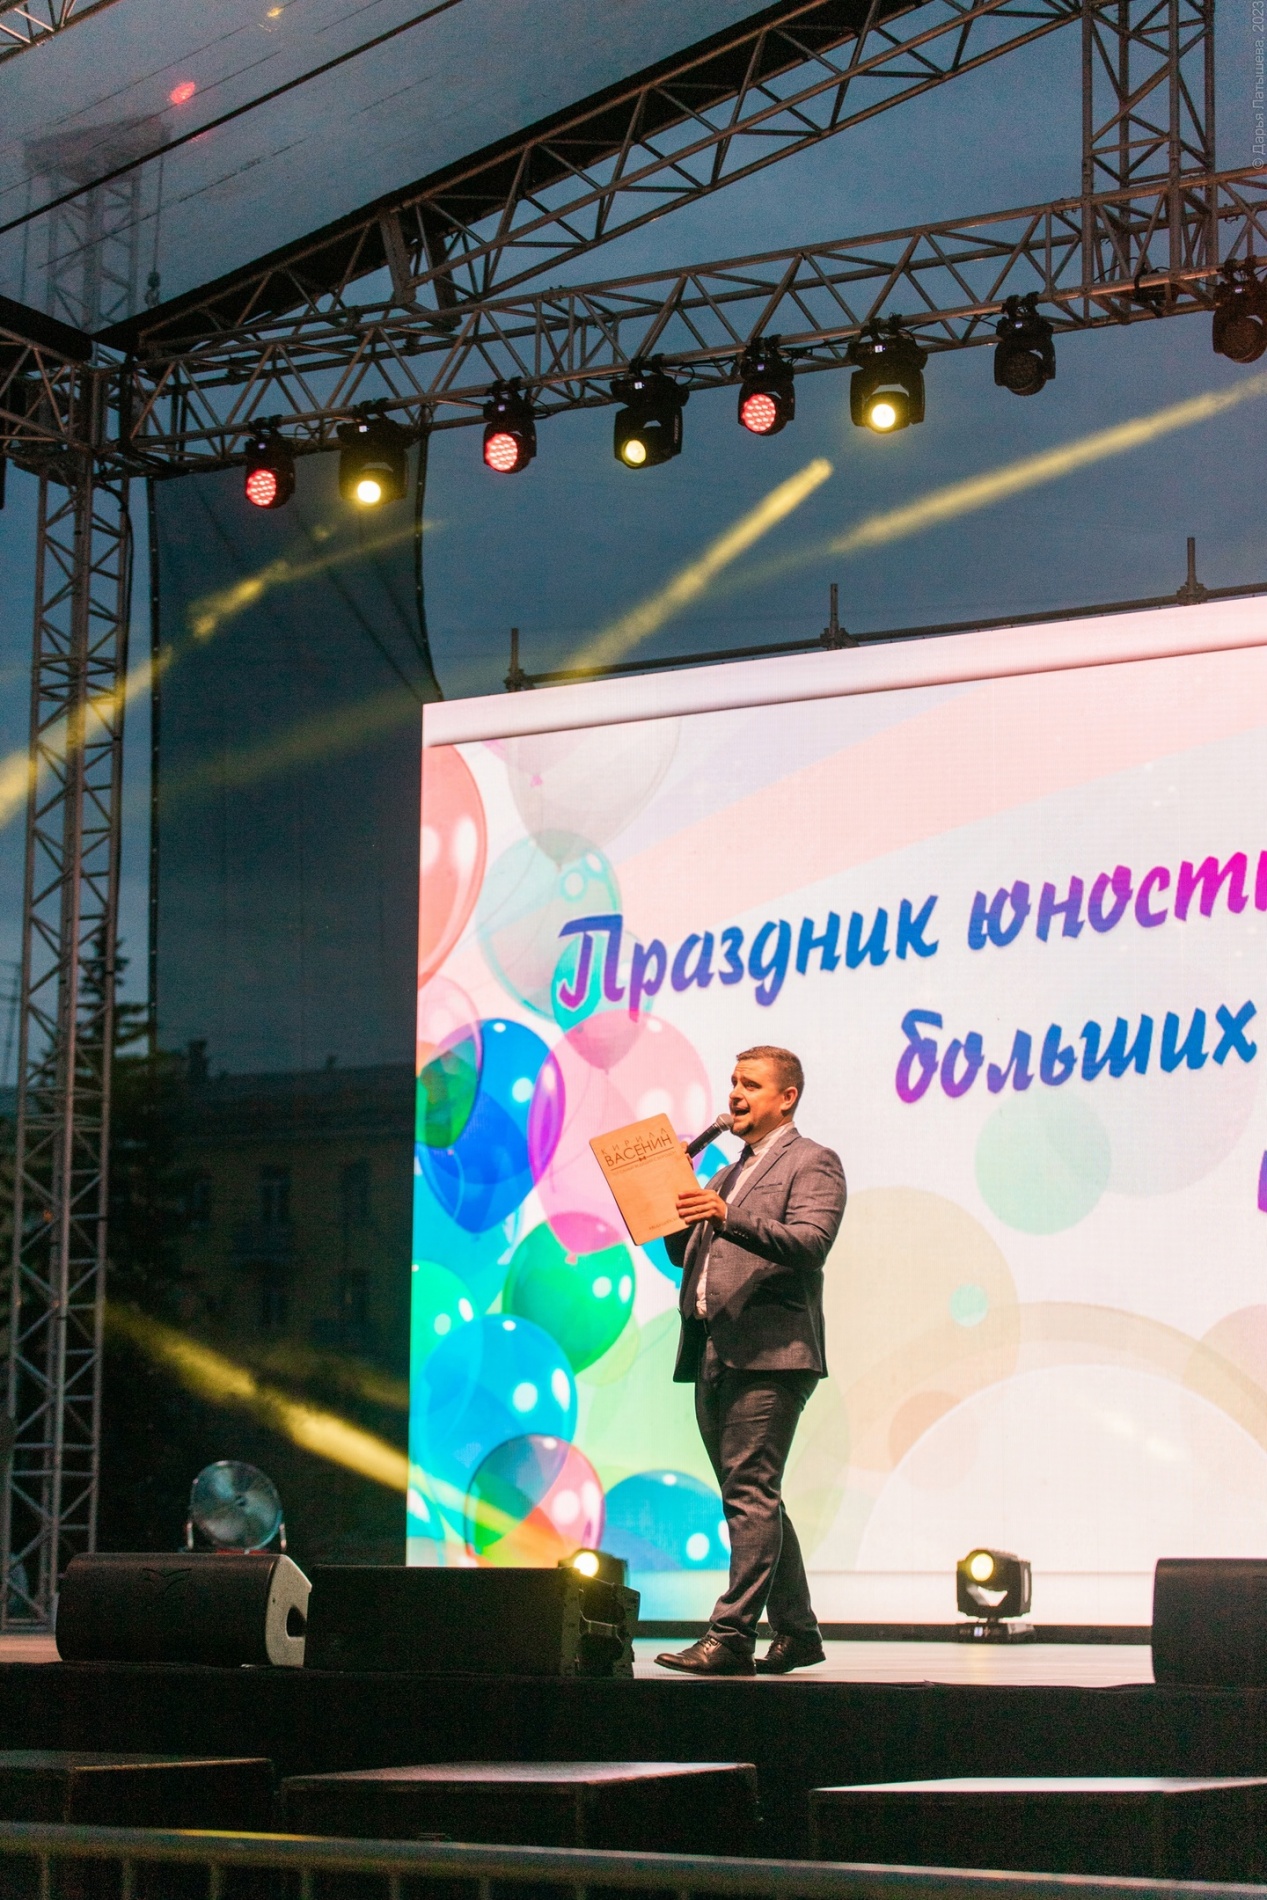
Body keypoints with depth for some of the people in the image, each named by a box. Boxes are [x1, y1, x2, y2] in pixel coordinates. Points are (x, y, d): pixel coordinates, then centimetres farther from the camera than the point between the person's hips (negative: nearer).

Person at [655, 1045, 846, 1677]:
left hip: (769, 1353, -9)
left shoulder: (813, 1163, 1)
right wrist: (673, 1209, 4)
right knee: (750, 1499, 10)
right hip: (712, 1354, 9)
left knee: (752, 1492, -14)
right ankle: (796, 1632, 16)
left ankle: (731, 1635, -18)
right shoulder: (726, 1177, 26)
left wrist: (727, 1218, -27)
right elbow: (688, 1256, 22)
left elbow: (809, 1242, -16)